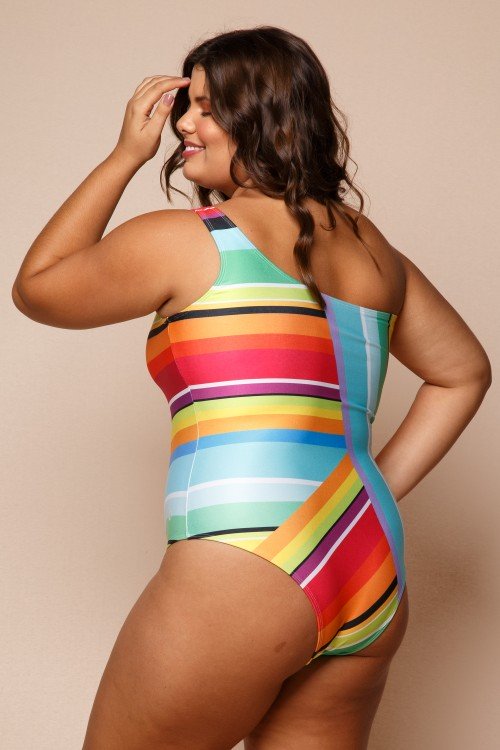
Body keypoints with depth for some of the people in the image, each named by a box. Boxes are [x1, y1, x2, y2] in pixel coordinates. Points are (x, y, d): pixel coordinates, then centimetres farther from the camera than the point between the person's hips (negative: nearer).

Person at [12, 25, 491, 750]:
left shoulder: (182, 242, -4)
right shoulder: (372, 248, 13)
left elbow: (35, 288, 13)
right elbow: (463, 373, 24)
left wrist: (124, 157, 14)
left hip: (242, 572, -7)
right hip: (376, 583, 7)